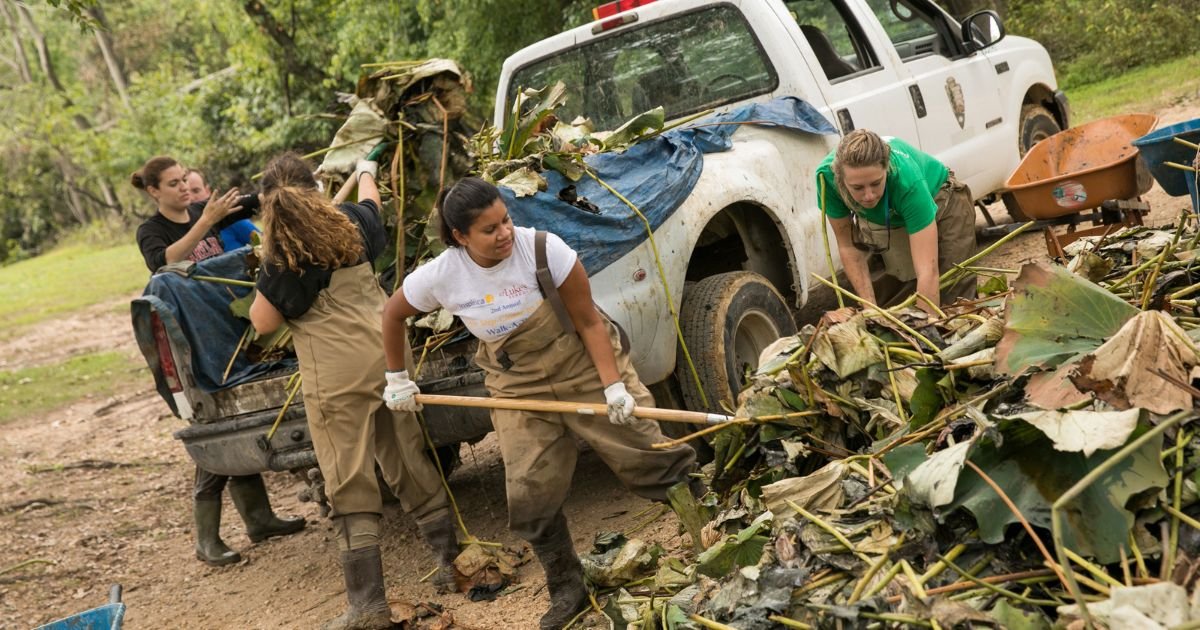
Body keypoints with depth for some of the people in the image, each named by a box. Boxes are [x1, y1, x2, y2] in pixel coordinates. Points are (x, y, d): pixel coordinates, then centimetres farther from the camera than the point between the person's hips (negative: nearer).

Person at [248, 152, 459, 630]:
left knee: (351, 486, -2)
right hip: (386, 354, 6)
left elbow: (263, 323, -2)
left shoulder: (281, 257, -9)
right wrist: (365, 172, 53)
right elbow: (370, 203, 33)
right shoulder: (350, 223, 7)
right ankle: (450, 560, 27)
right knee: (410, 464, 17)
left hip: (337, 374, -6)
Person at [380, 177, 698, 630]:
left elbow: (589, 321, -17)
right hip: (518, 388, 2)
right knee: (531, 496, 1)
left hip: (584, 366, -2)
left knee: (646, 453, 0)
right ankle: (566, 589, 19)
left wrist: (613, 385, -22)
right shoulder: (439, 277, -16)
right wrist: (397, 379, 9)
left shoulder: (543, 249, -24)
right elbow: (393, 316, 4)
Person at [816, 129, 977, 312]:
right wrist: (871, 309, -23)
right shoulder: (827, 176, -33)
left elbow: (928, 273, -45)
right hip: (887, 220, 3)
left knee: (951, 298, -10)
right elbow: (848, 246, -18)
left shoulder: (908, 179, -42)